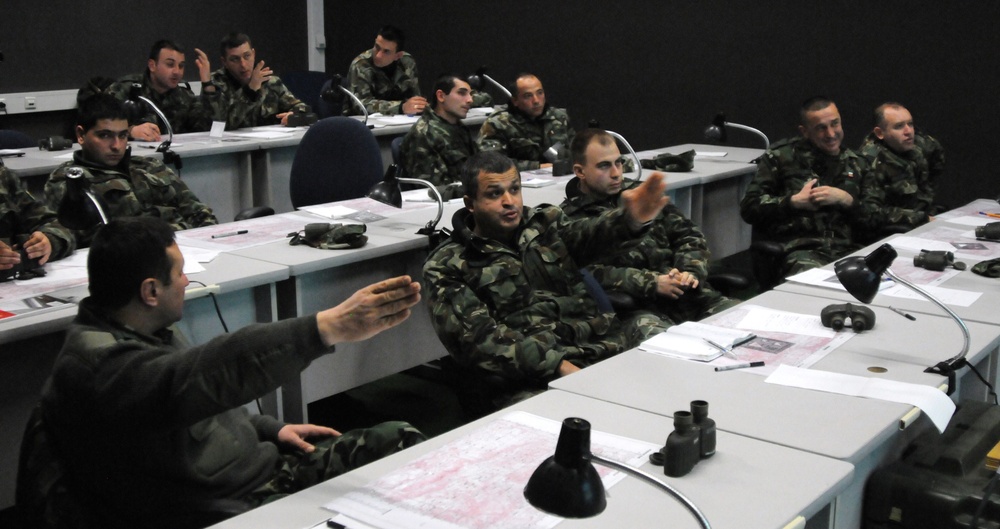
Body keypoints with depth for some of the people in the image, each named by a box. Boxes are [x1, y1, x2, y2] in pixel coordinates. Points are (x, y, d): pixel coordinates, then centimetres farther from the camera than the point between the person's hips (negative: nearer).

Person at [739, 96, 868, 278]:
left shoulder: (856, 164, 21)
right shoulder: (781, 156, 12)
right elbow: (749, 207, 6)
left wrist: (845, 199, -1)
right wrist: (795, 201, -3)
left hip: (847, 249, 4)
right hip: (800, 249, -4)